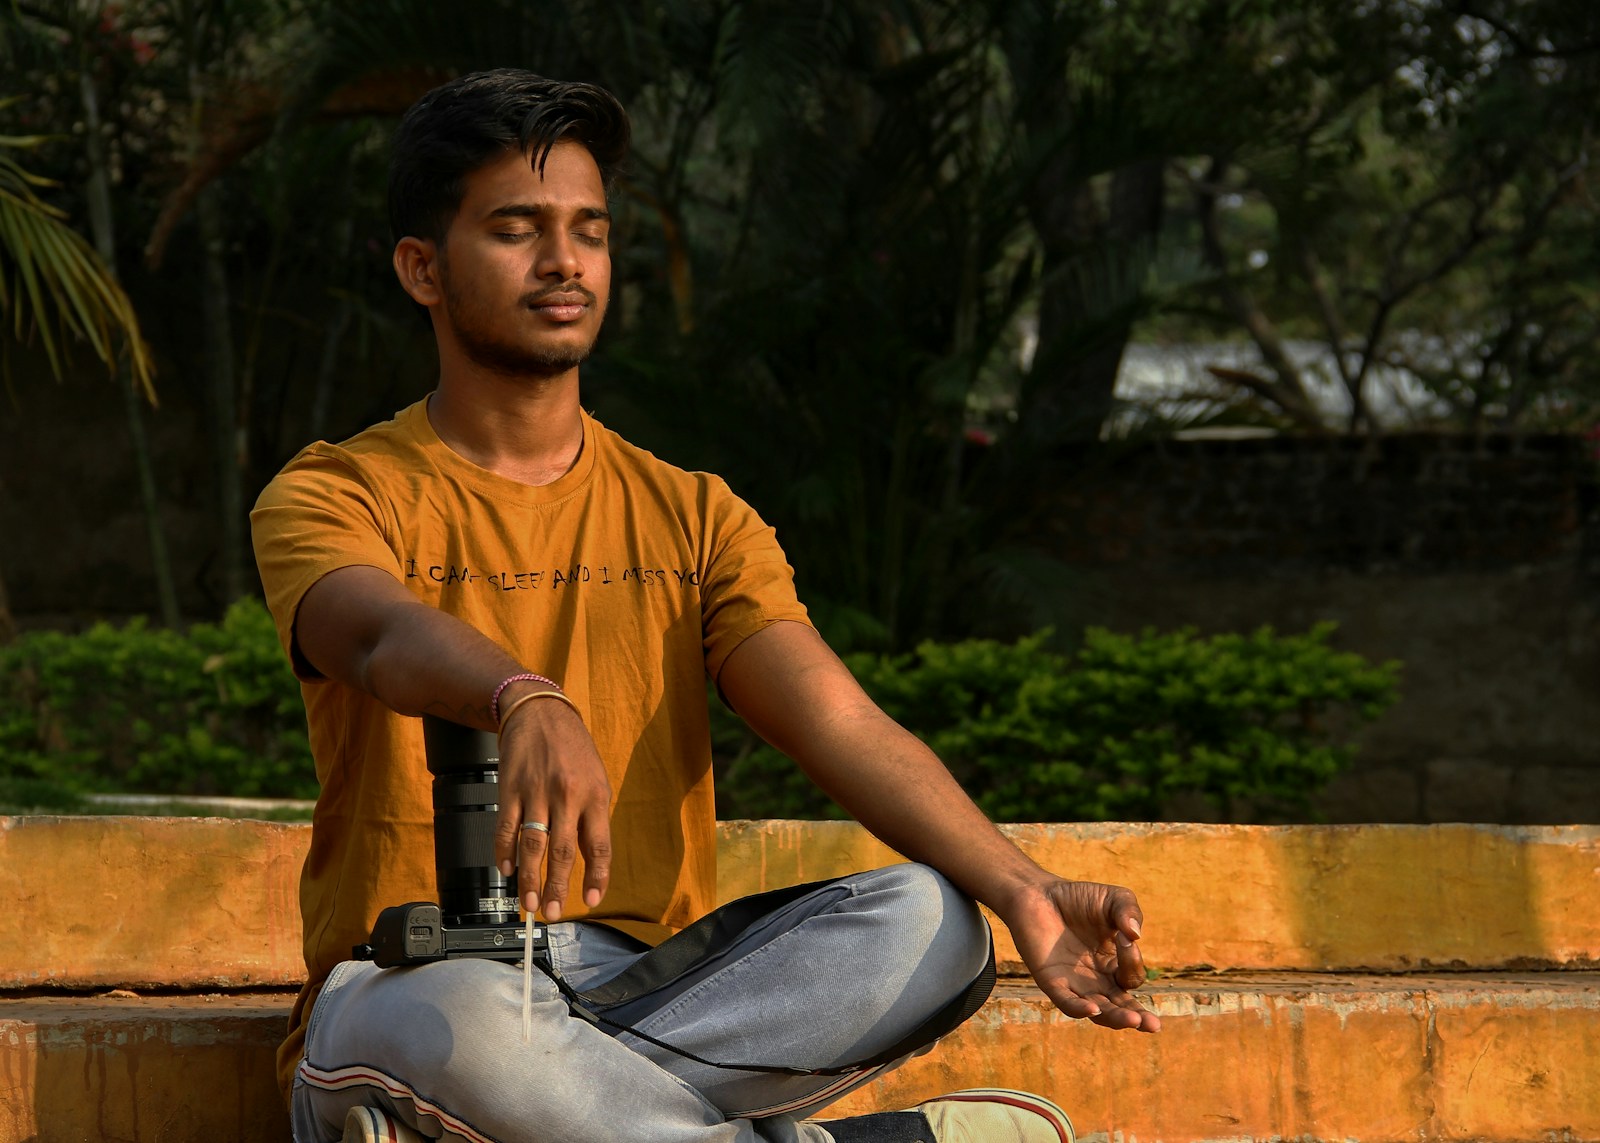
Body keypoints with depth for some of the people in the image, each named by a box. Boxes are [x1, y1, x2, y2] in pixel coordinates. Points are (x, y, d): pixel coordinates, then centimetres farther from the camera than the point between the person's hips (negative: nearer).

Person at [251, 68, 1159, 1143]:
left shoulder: (692, 518, 16)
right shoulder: (334, 498, 4)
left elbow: (841, 721, 0)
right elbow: (381, 636, -21)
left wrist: (1025, 892, -20)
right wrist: (527, 701, -46)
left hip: (652, 980, 4)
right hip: (413, 984, -4)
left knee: (927, 918, -23)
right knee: (458, 1023, -41)